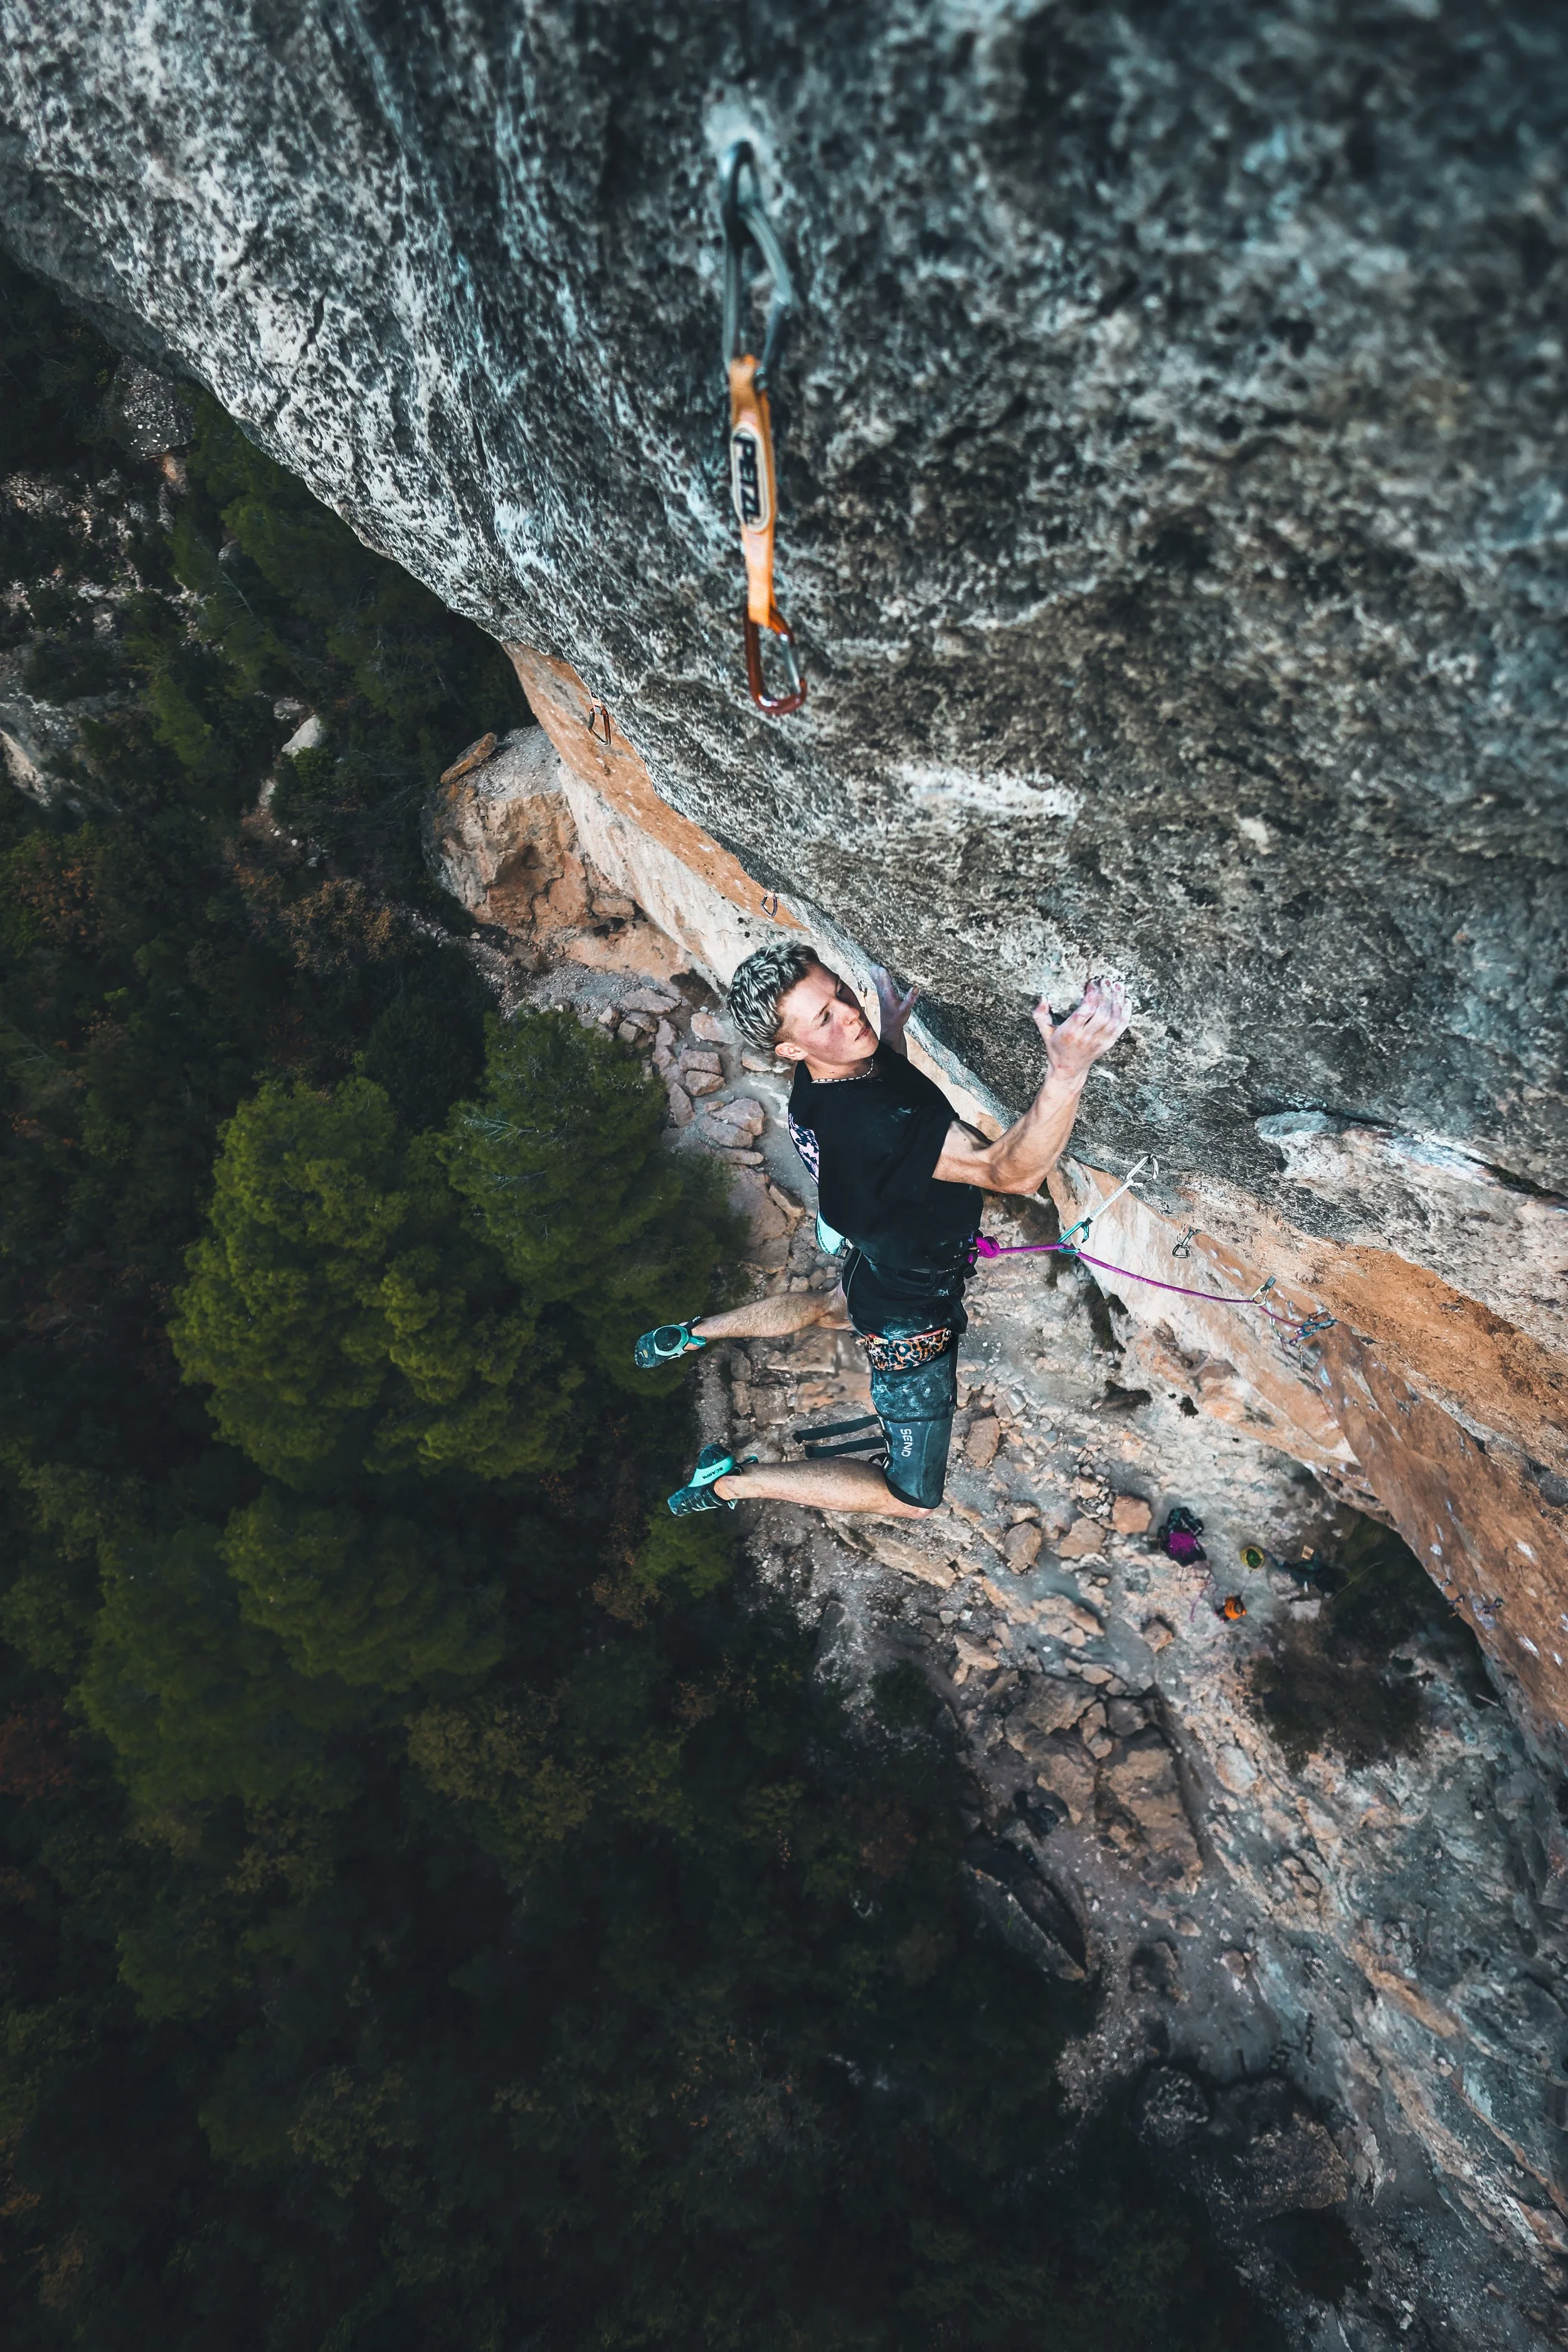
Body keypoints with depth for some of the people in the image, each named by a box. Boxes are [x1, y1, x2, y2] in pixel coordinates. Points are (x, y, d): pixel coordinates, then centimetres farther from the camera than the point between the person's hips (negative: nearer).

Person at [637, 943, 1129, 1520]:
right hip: (912, 1311, -8)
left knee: (829, 1309, 44)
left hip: (878, 1263, 8)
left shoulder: (818, 1081, -13)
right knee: (912, 1496, 6)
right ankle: (732, 1481, 12)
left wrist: (892, 1035, -3)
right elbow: (1011, 1170, -50)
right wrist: (1067, 1072, -65)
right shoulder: (865, 1121, -42)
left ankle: (695, 1333, 51)